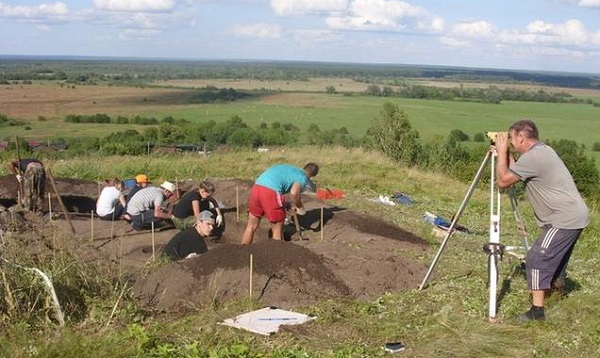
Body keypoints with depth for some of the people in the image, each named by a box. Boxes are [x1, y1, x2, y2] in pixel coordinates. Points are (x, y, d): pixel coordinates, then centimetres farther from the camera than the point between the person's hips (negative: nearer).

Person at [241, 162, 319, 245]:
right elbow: (293, 193, -12)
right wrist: (299, 206, 6)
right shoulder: (303, 178, 8)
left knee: (251, 227, 18)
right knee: (278, 230, 10)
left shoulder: (289, 168, 30)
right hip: (270, 192, -7)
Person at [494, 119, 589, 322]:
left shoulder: (533, 157, -18)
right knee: (555, 257, 25)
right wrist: (505, 154, 12)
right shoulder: (543, 151, 14)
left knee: (537, 258, -11)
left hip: (565, 219, -10)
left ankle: (537, 310, -11)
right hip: (575, 216, 10)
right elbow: (514, 174, 20)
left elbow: (502, 181, -14)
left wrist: (502, 152, -5)